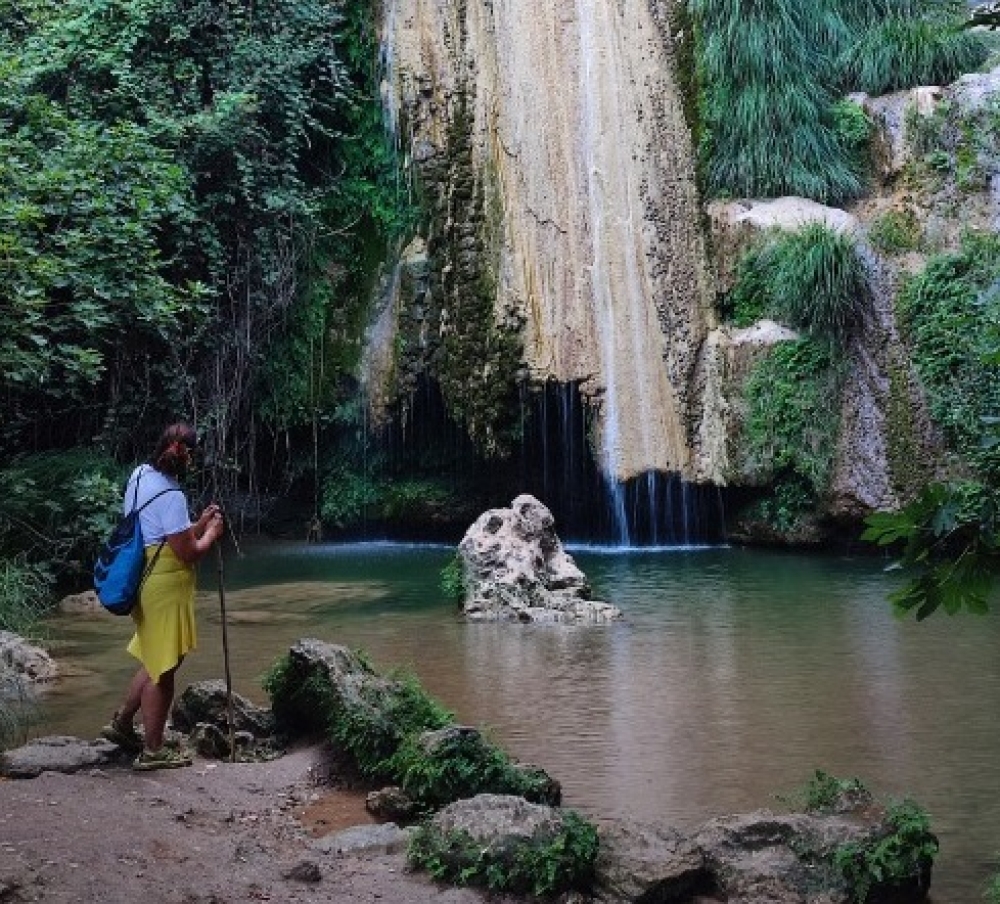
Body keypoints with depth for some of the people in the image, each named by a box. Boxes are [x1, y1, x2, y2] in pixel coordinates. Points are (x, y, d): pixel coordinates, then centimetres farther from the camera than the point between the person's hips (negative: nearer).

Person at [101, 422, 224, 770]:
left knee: (156, 662, 23)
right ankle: (152, 750, 10)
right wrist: (210, 533, -3)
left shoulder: (140, 475, 8)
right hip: (165, 588, -10)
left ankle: (122, 723, 31)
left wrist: (199, 523, 12)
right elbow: (187, 552, -19)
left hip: (143, 582, 10)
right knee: (163, 670, 1)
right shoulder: (170, 495, -21)